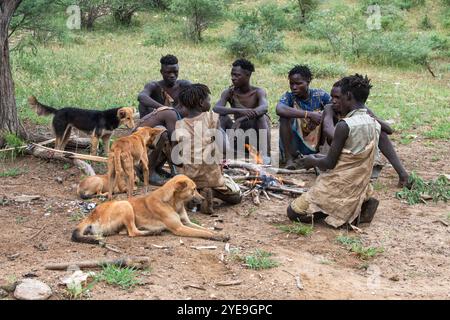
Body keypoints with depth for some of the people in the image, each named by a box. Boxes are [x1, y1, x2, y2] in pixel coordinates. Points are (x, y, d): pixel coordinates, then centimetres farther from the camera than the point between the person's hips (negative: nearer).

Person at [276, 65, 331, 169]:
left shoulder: (319, 95, -4)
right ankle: (289, 158, -18)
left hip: (317, 146, 1)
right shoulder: (289, 97, -11)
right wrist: (309, 114, -40)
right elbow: (279, 109, -34)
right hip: (295, 145, -1)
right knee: (285, 116, -24)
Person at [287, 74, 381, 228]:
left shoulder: (344, 125, -23)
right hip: (360, 187, 8)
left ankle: (350, 211, -5)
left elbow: (329, 164, -17)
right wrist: (319, 158, 14)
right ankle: (360, 205, 8)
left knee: (293, 212, 7)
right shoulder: (375, 125, 1)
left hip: (339, 188, -8)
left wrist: (313, 161, 4)